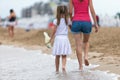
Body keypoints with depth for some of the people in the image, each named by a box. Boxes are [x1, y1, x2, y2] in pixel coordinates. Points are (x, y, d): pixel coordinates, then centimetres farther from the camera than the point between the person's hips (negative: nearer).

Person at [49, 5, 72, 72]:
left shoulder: (56, 21, -4)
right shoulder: (68, 20, 1)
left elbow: (54, 31, -6)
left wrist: (51, 38, 5)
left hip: (58, 38, 0)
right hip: (65, 38, 0)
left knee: (57, 56, 8)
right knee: (64, 56, 1)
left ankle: (57, 70, 14)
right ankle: (63, 66, -22)